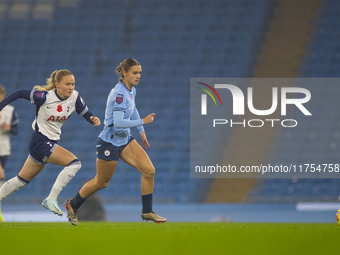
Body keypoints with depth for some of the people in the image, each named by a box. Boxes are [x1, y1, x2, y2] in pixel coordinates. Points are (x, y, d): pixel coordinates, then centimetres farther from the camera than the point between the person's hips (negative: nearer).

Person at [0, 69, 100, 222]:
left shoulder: (75, 98, -3)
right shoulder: (45, 96, -17)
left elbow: (86, 114, 3)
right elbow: (19, 94, -7)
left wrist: (93, 120, -20)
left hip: (51, 143, 7)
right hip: (40, 142, -7)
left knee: (22, 180, 16)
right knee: (74, 163, -19)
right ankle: (51, 199, -17)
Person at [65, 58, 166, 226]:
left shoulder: (131, 90, 4)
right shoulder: (119, 93, -25)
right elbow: (118, 122, -33)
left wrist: (141, 131, 28)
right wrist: (142, 121, -31)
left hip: (125, 140, 8)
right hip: (110, 142, -8)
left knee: (149, 171, -6)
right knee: (101, 183, 8)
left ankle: (147, 212, 5)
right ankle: (73, 205, 31)